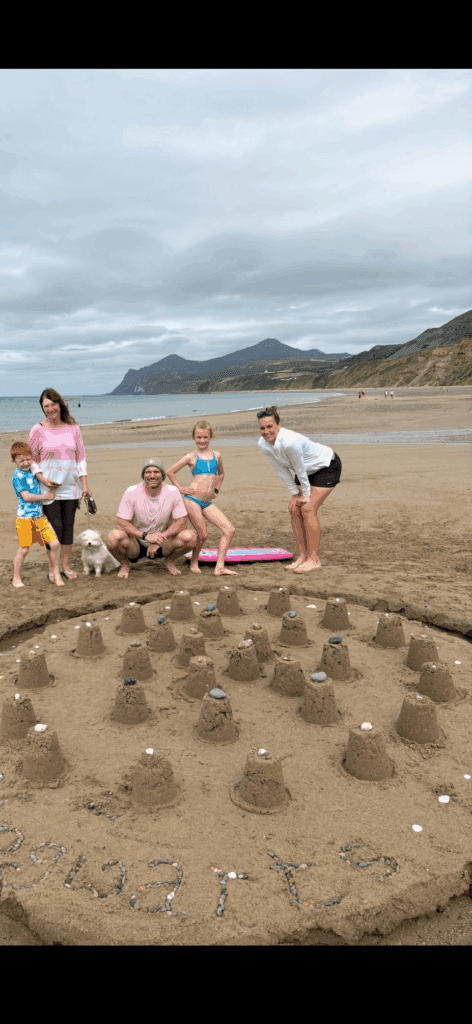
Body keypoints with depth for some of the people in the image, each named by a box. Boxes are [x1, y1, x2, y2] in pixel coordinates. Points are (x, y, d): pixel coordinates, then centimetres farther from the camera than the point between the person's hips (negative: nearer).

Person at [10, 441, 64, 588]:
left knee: (54, 543, -1)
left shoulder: (32, 469, 9)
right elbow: (26, 497, -17)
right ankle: (16, 578, 18)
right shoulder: (18, 475, -12)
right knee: (23, 549, -1)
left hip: (39, 516, 6)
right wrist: (46, 496, -10)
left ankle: (54, 574, 14)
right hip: (24, 517, -6)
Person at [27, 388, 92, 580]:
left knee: (68, 525, 7)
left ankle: (66, 566, 18)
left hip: (71, 486, 3)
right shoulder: (38, 430, -2)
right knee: (55, 526, -5)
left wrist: (85, 484, 3)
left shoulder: (73, 428, 6)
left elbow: (81, 458, 8)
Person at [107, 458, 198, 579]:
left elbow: (182, 522, -9)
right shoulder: (131, 492, -14)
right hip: (136, 545, -1)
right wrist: (146, 536, -30)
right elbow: (121, 523, -16)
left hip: (162, 545, 2)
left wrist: (161, 537, -25)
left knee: (190, 537, -25)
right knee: (114, 537, -34)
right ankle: (124, 564, 1)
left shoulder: (173, 492, -10)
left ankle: (169, 561, 7)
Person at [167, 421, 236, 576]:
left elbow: (221, 474, 31)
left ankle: (219, 567, -8)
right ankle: (194, 561, 22)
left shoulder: (216, 456, 12)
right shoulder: (191, 457, 1)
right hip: (192, 499, -5)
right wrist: (181, 489, 3)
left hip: (208, 503, 5)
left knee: (230, 530, -8)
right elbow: (170, 472, 9)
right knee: (203, 534, -7)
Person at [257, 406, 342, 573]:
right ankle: (302, 556, 8)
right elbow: (282, 470, -4)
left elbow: (300, 470, -26)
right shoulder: (263, 444, -15)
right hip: (308, 470, 8)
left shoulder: (290, 441, -39)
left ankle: (314, 559, -9)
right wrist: (295, 494, -2)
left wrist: (306, 495, -13)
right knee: (294, 509, -1)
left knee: (308, 509, -16)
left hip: (328, 466, -8)